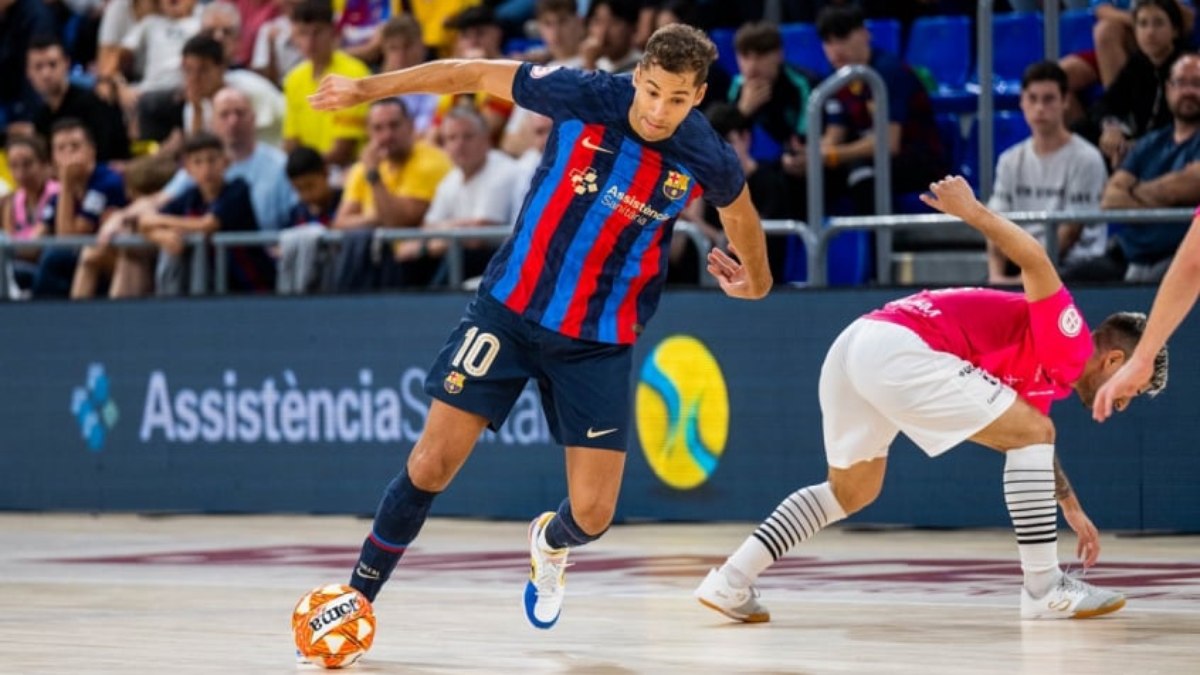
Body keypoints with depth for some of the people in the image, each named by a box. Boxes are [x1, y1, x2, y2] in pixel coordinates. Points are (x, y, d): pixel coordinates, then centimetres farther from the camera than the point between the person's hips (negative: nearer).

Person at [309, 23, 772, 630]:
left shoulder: (707, 159, -13)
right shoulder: (583, 97, -17)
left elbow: (738, 208, 12)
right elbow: (473, 75, -4)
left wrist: (755, 278, 27)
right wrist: (367, 88, 1)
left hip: (599, 341, 1)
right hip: (510, 308, -1)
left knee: (592, 514, -3)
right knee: (431, 464, -8)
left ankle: (550, 544, 35)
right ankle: (356, 598, 10)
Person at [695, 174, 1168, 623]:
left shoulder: (1049, 379, 28)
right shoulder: (1070, 345, 1)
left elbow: (1033, 451, 46)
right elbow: (1034, 260, -15)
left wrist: (1071, 508, 55)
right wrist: (972, 212, -21)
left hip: (855, 344, 10)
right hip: (901, 347, -10)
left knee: (852, 491, 25)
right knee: (1033, 433, -2)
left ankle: (731, 582, 18)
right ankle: (1044, 591, 1)